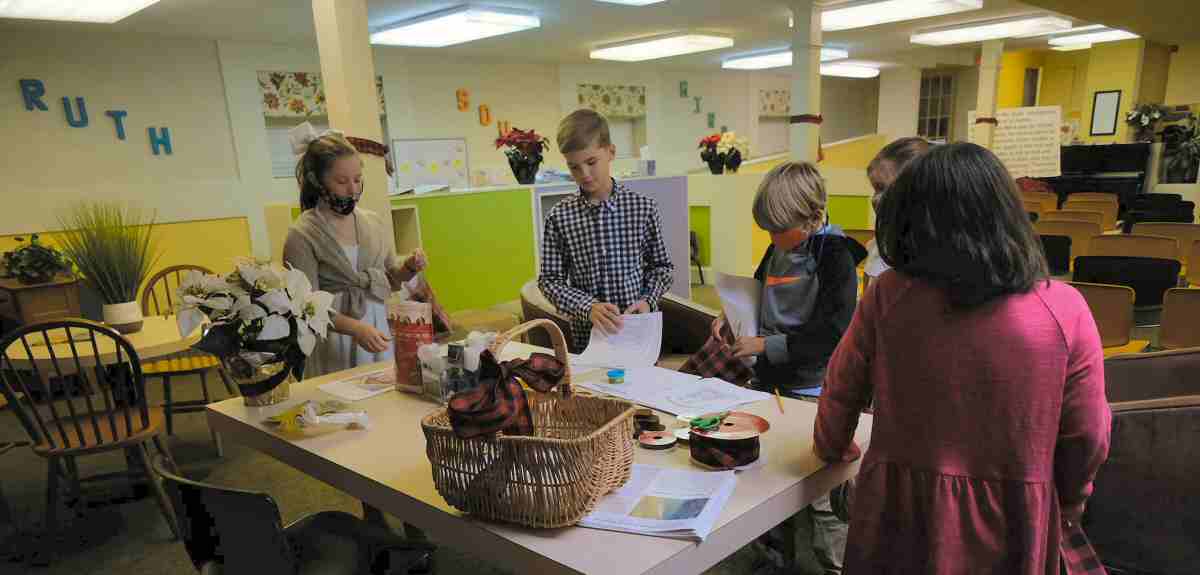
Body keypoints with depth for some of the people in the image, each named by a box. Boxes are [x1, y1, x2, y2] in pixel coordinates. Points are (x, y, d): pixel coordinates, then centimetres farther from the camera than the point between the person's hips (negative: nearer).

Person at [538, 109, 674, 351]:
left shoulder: (644, 207, -6)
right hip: (587, 336, 0)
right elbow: (549, 280, -4)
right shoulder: (559, 217, -7)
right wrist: (588, 308, -18)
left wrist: (648, 301, -12)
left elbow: (661, 265, 5)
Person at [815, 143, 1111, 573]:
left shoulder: (889, 295, -14)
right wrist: (1066, 507, 16)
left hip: (902, 519, 0)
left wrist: (832, 448, 20)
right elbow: (1086, 440, -4)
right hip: (1011, 530, 1)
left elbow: (841, 392, -1)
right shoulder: (1064, 310, -13)